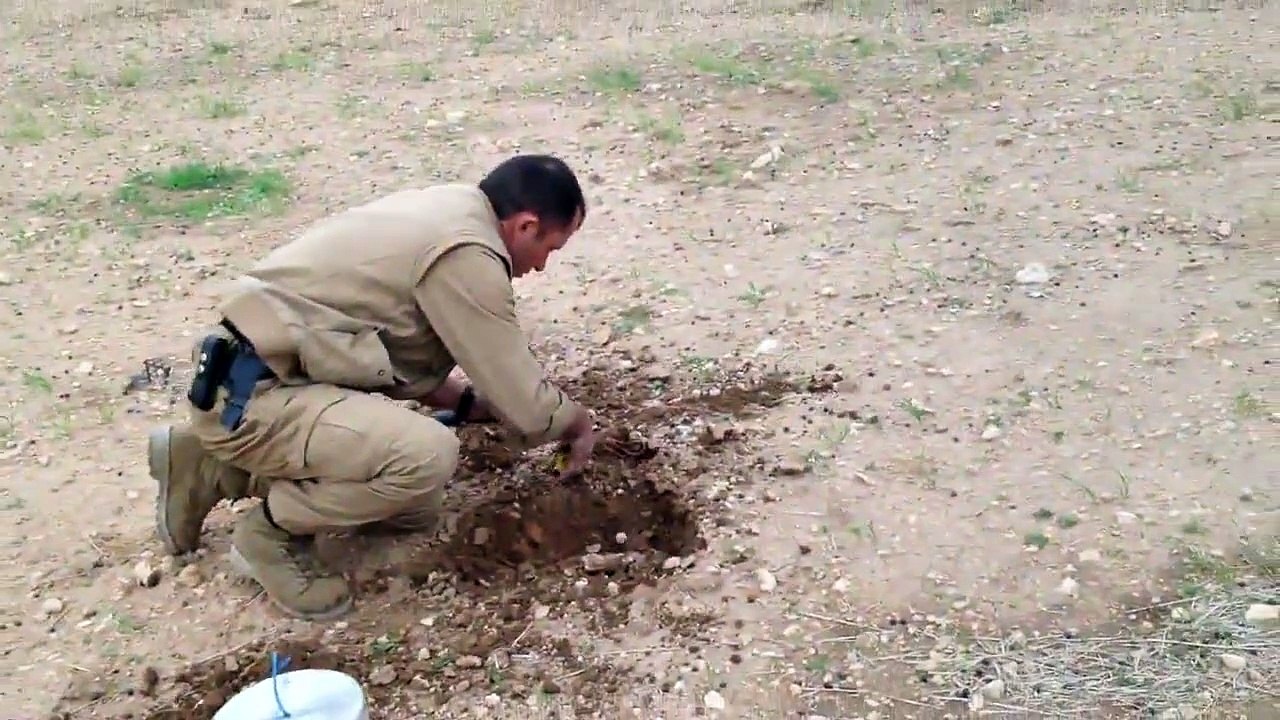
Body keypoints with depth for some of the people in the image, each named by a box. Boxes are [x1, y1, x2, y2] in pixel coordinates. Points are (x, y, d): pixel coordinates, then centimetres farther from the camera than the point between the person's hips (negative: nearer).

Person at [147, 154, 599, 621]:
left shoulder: (440, 212, 10)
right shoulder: (465, 254, -21)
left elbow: (410, 361, 20)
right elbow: (526, 407, -15)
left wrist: (476, 403, 14)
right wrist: (577, 420, 5)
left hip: (271, 376, 10)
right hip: (250, 396, -10)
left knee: (414, 509, 15)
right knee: (429, 455, -30)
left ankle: (213, 469, 20)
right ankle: (272, 529, -2)